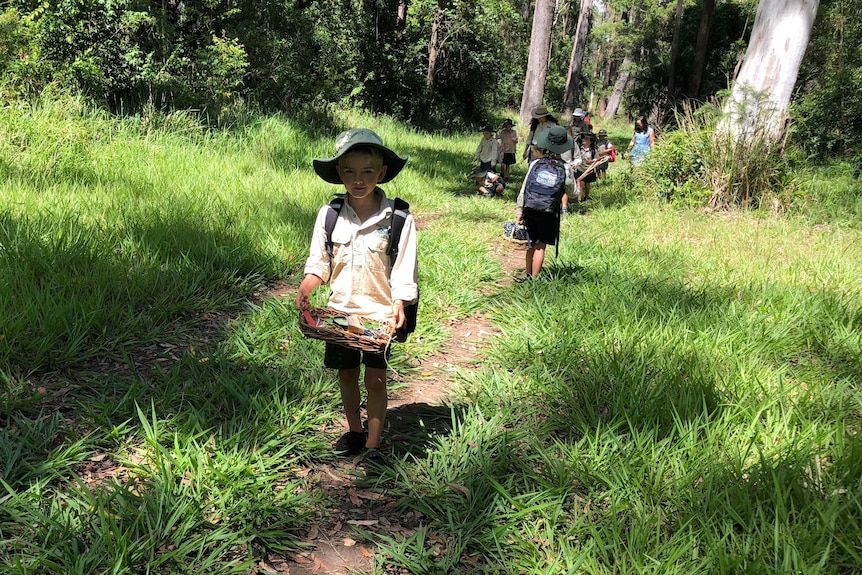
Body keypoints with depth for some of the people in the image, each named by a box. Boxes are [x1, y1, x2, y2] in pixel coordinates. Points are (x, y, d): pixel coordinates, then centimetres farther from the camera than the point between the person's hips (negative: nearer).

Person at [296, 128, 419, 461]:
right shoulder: (329, 215, -4)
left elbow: (403, 272, -10)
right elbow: (318, 264, 3)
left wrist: (399, 306, -23)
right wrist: (305, 289, -13)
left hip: (380, 314, -3)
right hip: (340, 311, 3)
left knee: (375, 380, 2)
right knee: (346, 374, 16)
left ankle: (373, 445, 17)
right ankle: (354, 431, 35)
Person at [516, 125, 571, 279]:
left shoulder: (535, 163, -4)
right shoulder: (565, 168, -7)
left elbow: (523, 189, -1)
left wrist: (520, 212, 8)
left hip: (530, 210, 2)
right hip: (549, 214, -2)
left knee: (531, 244, 17)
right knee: (540, 246, 7)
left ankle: (528, 276, 29)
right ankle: (533, 279, 7)